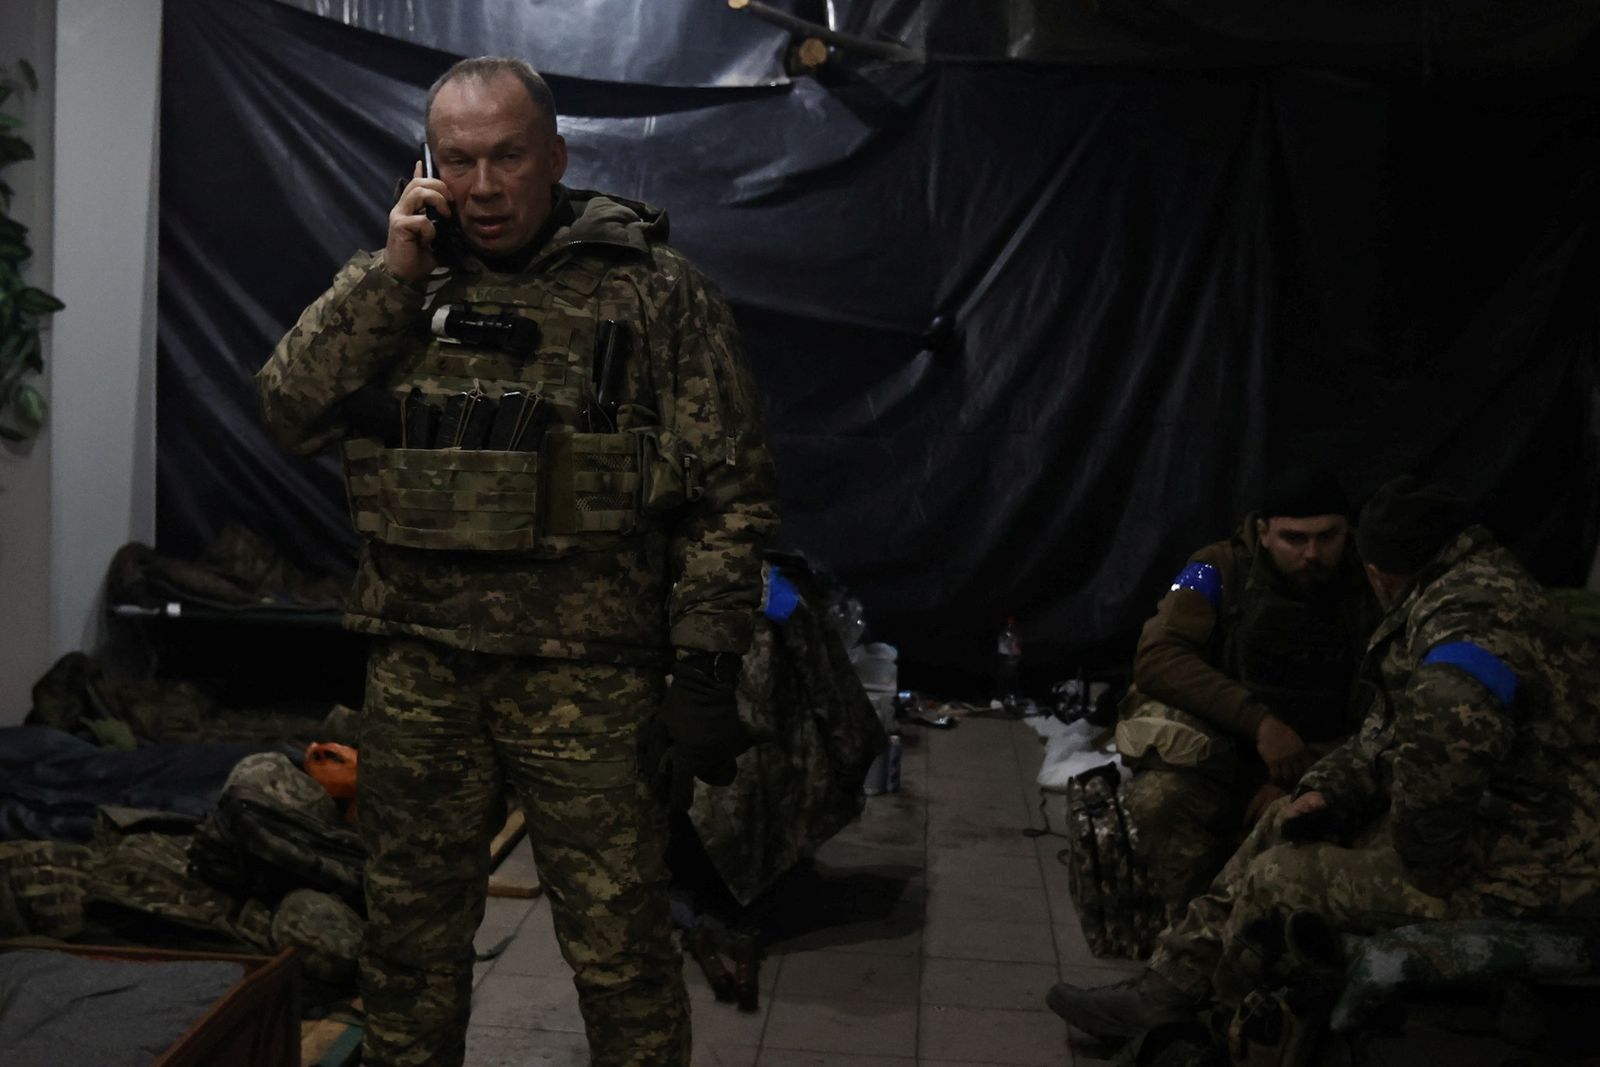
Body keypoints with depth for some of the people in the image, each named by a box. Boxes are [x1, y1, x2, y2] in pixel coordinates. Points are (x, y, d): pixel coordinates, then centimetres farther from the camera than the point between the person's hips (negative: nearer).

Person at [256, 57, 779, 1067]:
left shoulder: (655, 291, -4)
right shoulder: (398, 281, 10)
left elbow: (731, 493, -5)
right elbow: (290, 409, 0)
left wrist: (705, 676, -10)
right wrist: (392, 273, -8)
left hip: (588, 680, -3)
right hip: (418, 674, 4)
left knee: (623, 953, 3)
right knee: (411, 940, 17)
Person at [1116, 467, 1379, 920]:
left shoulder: (1367, 593, 0)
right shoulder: (1221, 570, -6)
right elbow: (1156, 658, -20)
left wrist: (1296, 784, -19)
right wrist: (1258, 722, -30)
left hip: (1314, 770, 2)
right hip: (1214, 758, -2)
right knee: (1159, 800, -35)